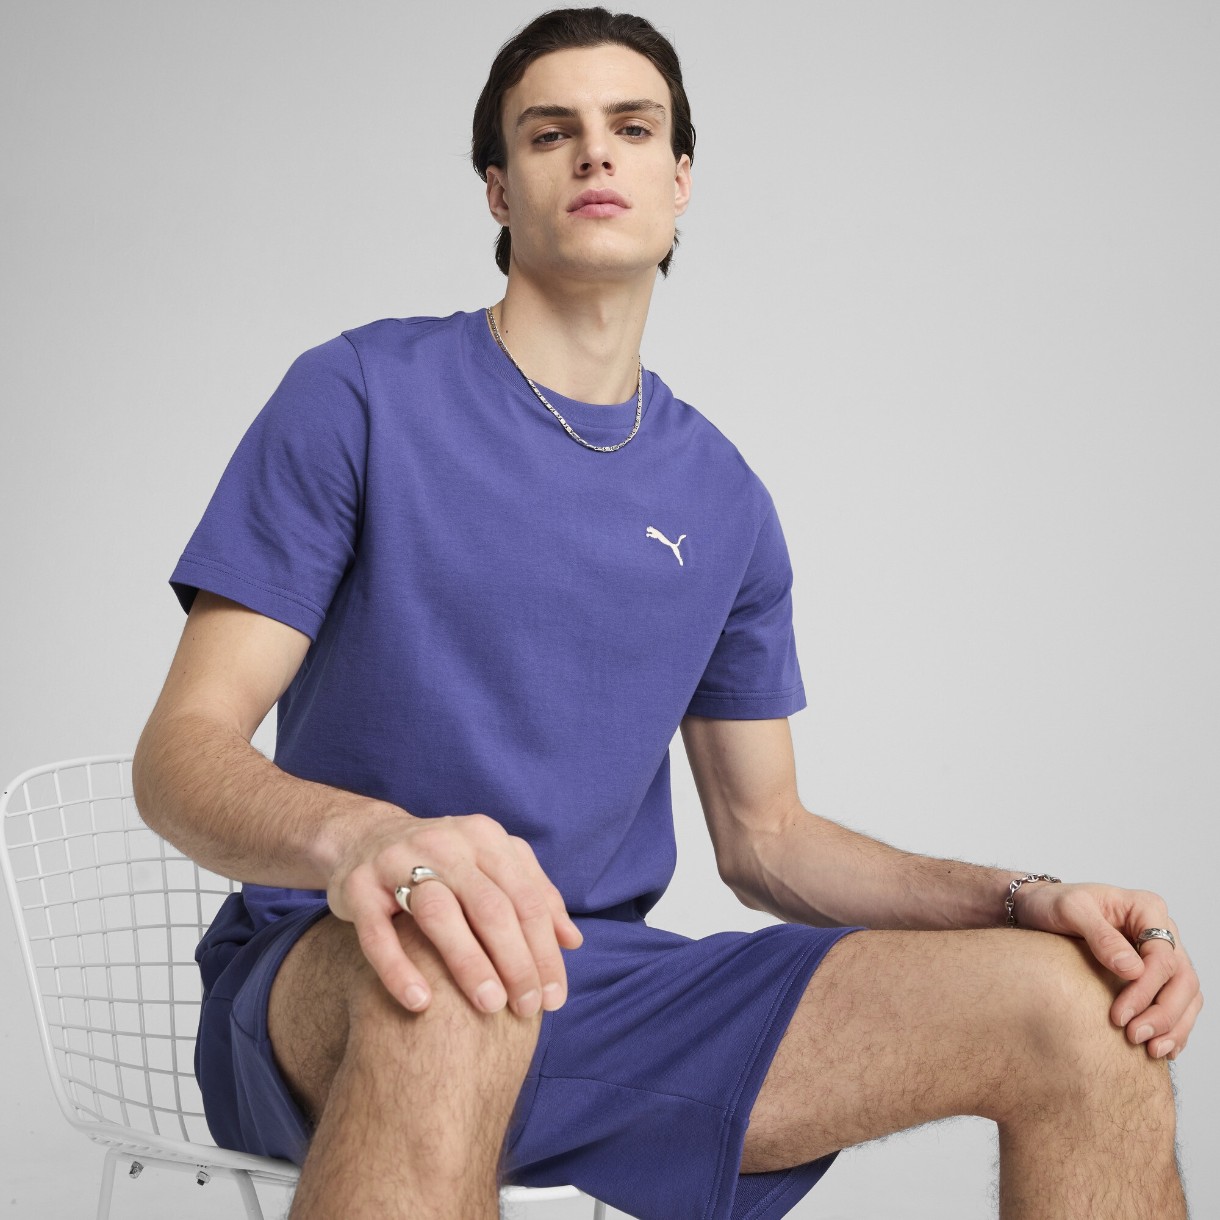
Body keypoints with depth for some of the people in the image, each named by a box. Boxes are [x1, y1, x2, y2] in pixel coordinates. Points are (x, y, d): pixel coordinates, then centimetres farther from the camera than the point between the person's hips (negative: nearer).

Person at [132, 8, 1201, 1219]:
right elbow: (178, 750, -9)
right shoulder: (359, 395, -2)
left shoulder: (721, 498, 11)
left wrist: (1020, 897, -2)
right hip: (322, 984, -4)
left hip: (602, 991, 5)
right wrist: (358, 837, -33)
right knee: (451, 979, -43)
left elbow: (762, 838, 16)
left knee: (1082, 1007, -13)